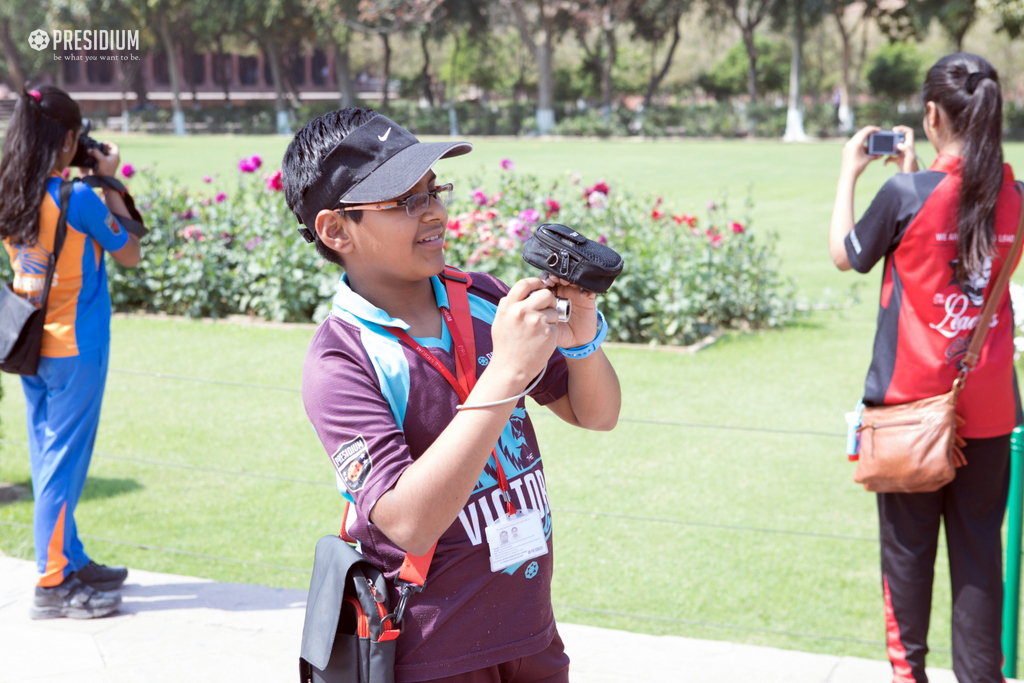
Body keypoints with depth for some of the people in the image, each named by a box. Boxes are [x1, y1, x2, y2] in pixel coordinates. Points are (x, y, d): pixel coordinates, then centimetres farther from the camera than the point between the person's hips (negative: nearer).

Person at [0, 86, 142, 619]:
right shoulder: (78, 200, -18)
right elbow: (129, 254, -7)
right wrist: (110, 182, -3)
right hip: (76, 349, -7)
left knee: (47, 456, 15)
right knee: (64, 461, -2)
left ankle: (70, 562, 28)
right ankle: (53, 585, 3)